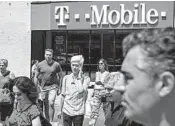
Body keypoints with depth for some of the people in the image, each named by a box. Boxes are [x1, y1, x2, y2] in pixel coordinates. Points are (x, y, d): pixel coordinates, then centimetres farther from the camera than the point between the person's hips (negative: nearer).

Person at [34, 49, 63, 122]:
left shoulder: (56, 65, -4)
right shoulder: (40, 65, 1)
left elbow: (60, 76, 6)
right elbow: (36, 77, 7)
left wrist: (58, 86, 0)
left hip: (53, 86, -2)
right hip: (43, 87, 2)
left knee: (51, 104, -13)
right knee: (45, 105, 9)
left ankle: (51, 121, -6)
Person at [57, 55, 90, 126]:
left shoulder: (85, 79, -2)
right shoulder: (66, 78, 5)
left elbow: (81, 91, -20)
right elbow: (63, 95, 11)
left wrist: (79, 77, -10)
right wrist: (60, 110, 12)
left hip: (79, 111, -2)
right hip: (67, 111, 2)